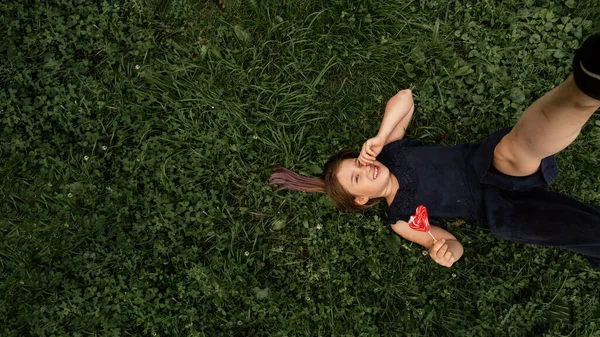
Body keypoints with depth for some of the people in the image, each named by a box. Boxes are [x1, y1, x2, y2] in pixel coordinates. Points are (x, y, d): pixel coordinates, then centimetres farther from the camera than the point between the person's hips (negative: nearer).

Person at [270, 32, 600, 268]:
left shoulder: (386, 153, 7)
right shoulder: (399, 220, 2)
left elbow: (403, 97, 4)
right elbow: (453, 245, 6)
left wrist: (378, 140, -12)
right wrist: (439, 253, -22)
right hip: (502, 210, 0)